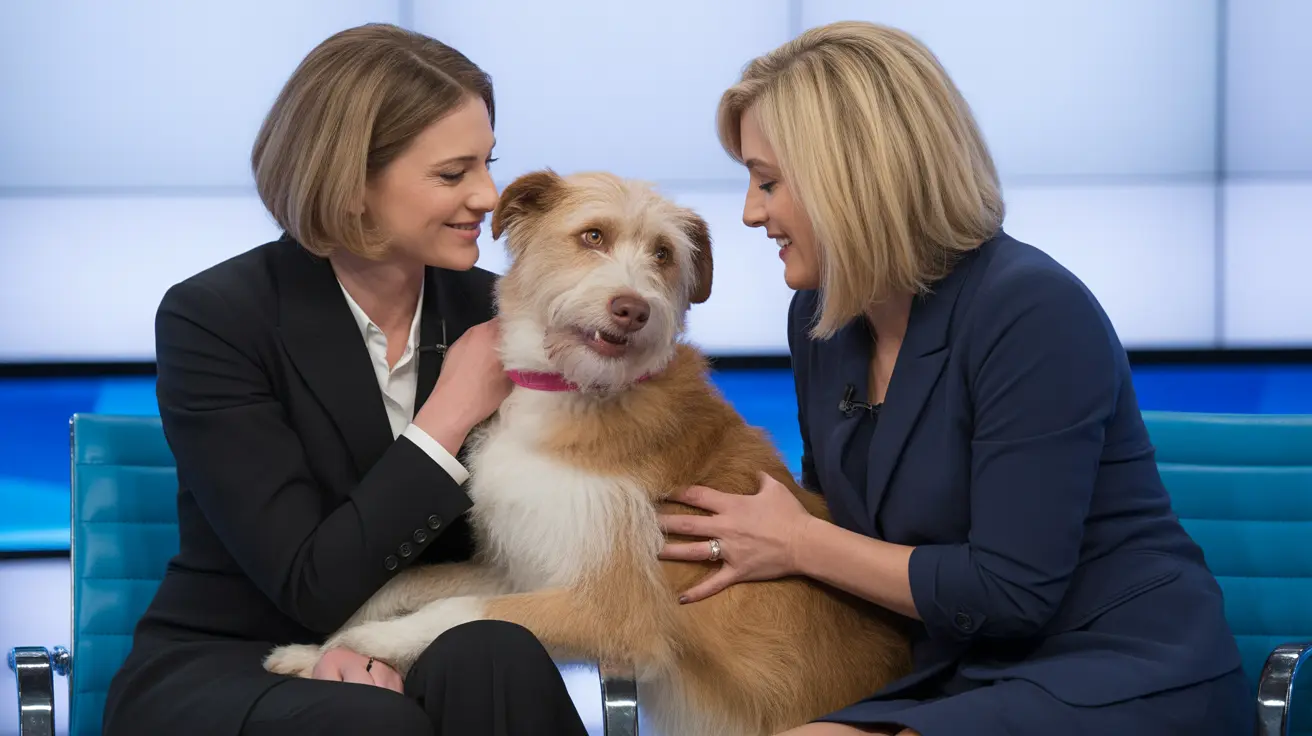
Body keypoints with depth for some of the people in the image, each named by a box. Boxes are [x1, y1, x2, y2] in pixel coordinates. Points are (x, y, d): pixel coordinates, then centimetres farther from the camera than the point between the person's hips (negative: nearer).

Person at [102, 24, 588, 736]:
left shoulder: (486, 309, 0)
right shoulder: (212, 318, -12)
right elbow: (313, 589, -17)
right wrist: (451, 416, -17)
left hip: (404, 674, 4)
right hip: (219, 670, -4)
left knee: (495, 659, -29)